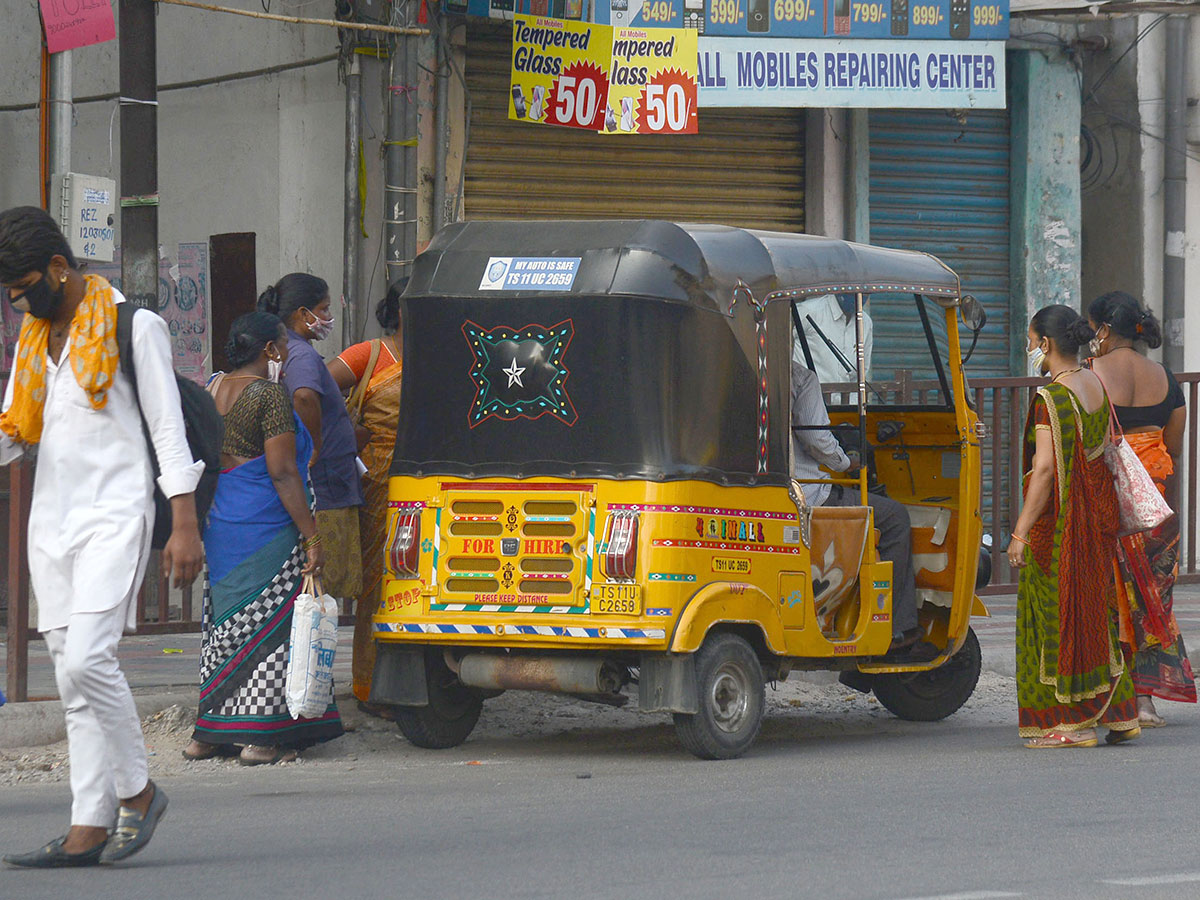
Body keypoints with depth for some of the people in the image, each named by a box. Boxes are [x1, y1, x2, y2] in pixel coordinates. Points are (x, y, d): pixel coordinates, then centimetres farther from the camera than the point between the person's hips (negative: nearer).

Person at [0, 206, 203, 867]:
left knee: (86, 659, -20)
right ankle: (89, 830, 1)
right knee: (73, 678, 2)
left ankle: (137, 790, -3)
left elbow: (167, 427, -7)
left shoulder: (132, 324, -5)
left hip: (114, 515, -7)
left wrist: (185, 525, -12)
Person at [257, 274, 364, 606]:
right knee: (320, 591, -7)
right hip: (323, 493, -10)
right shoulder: (302, 355, -15)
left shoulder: (280, 353, 15)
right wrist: (315, 449, -24)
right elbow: (305, 396, -36)